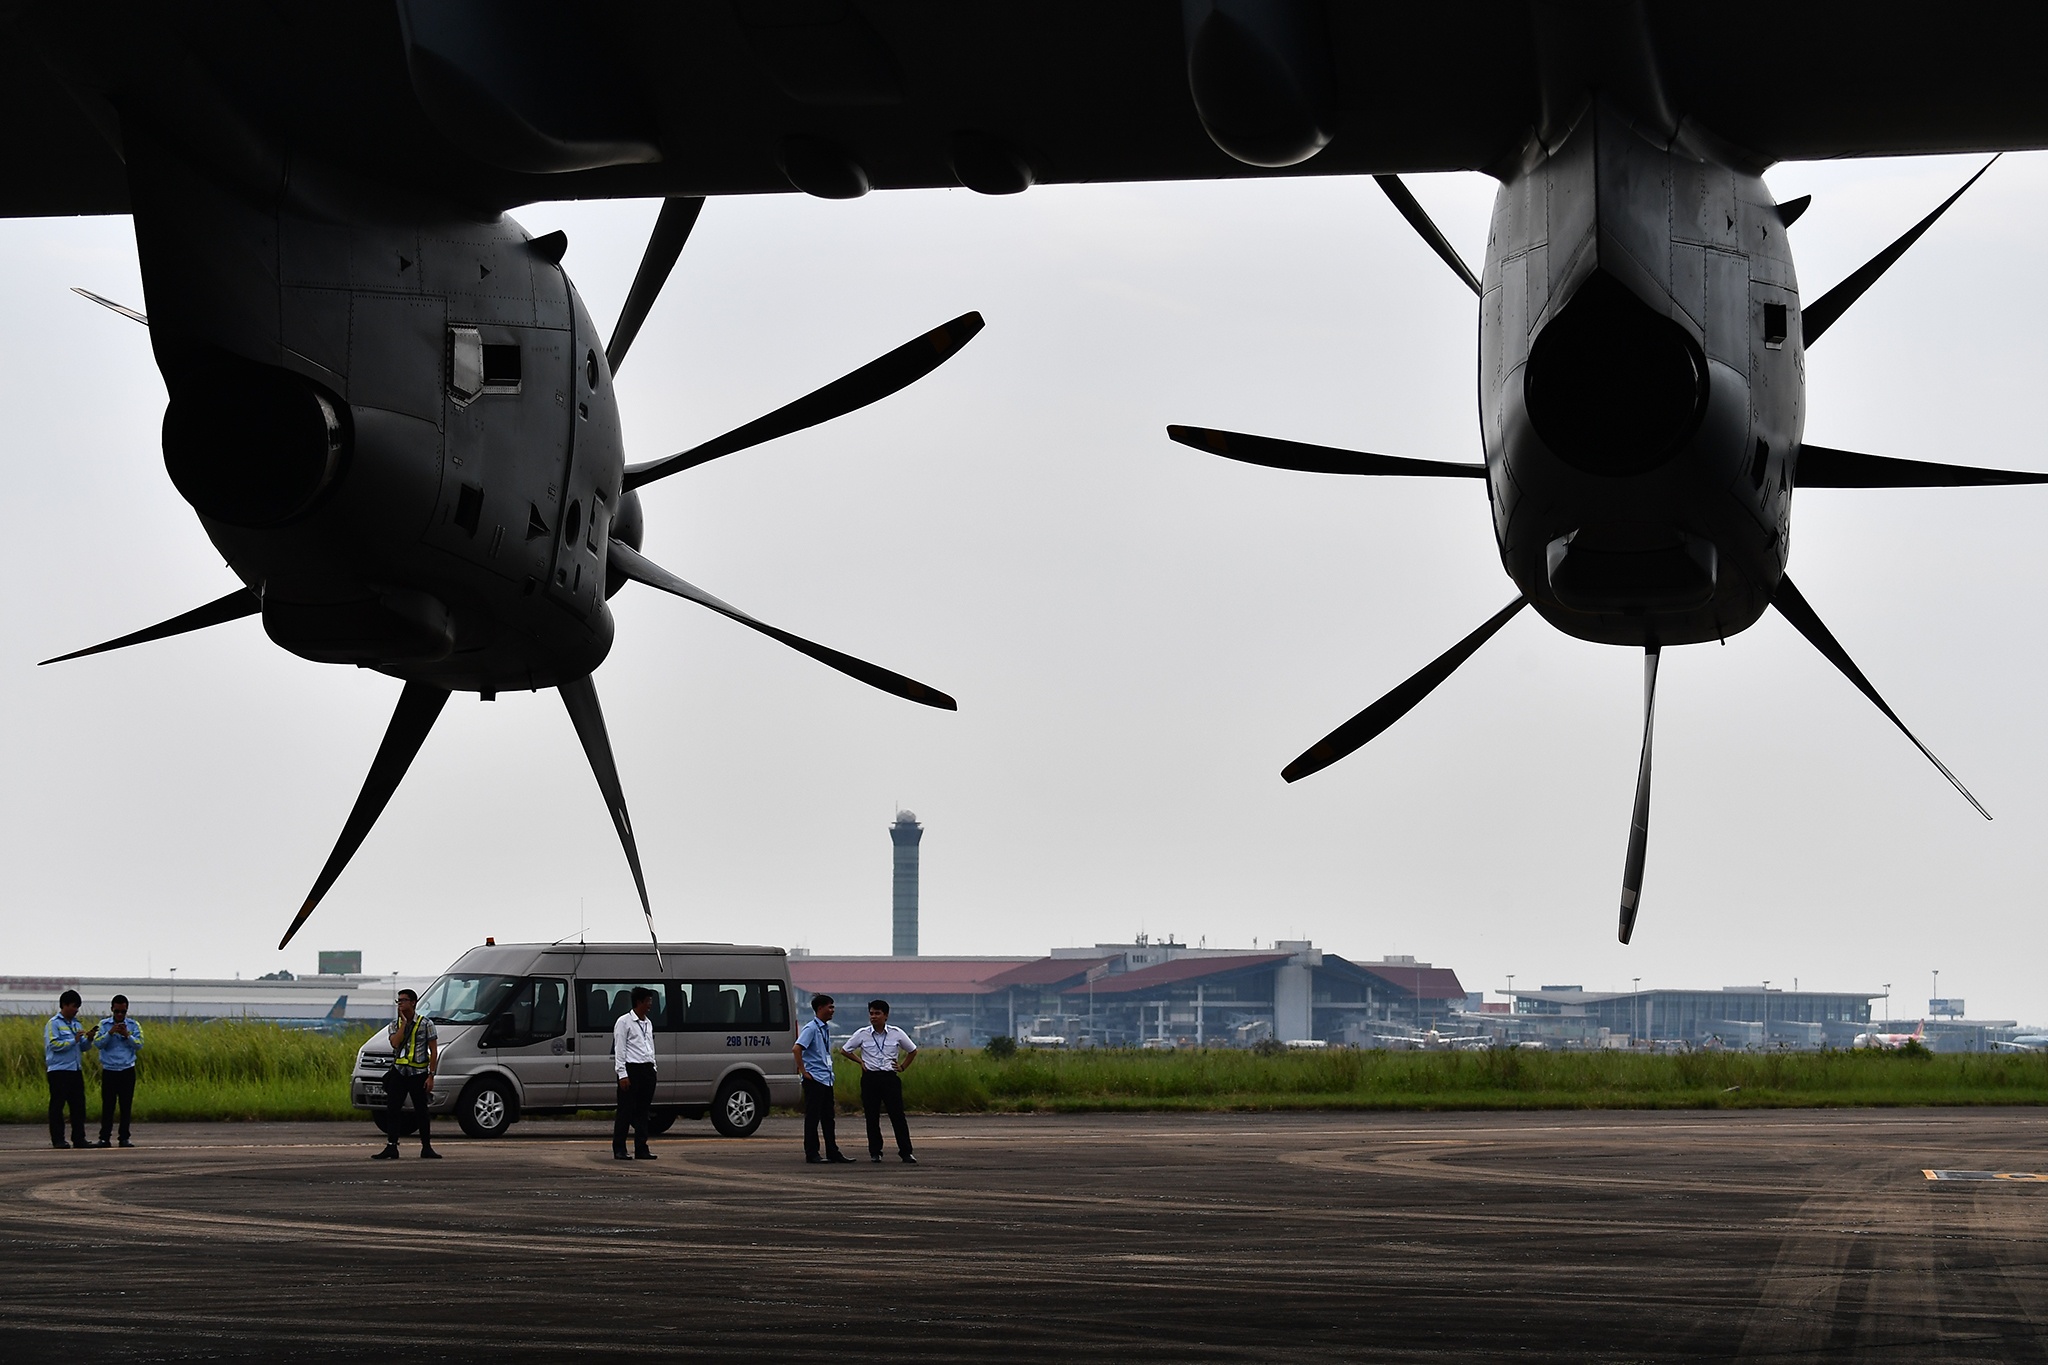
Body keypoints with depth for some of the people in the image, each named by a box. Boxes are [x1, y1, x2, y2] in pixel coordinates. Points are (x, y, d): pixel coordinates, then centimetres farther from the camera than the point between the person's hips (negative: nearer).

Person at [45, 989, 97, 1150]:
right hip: (58, 1070, -7)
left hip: (76, 1070, 7)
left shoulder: (76, 1024, 16)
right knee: (57, 1105, -3)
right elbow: (54, 1044, -15)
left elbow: (83, 1047, 17)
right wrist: (74, 1040, -15)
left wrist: (89, 1039, -3)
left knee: (78, 1105, 5)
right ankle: (58, 1139, 0)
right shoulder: (53, 1024, -4)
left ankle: (79, 1138, 9)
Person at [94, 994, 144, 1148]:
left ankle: (124, 1138, 7)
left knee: (126, 1106, 2)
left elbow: (139, 1045, -1)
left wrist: (127, 1035, -15)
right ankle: (104, 1137, 1)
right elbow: (98, 1043, -5)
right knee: (107, 1105, -2)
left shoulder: (134, 1025, 7)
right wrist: (110, 1033, -18)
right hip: (109, 1071, -1)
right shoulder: (104, 1024, 5)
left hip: (127, 1071, 1)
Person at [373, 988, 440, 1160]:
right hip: (398, 1073, 3)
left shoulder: (425, 1023, -1)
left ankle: (426, 1147, 12)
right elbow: (395, 1043, -11)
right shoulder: (395, 1024, 9)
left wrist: (431, 1076, -9)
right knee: (392, 1110, -4)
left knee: (422, 1112, 3)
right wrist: (404, 1023, -10)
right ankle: (391, 1147, -2)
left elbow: (434, 1051, -3)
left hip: (418, 1074, -3)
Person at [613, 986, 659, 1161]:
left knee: (642, 1111, 8)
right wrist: (622, 1074, -15)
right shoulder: (624, 1022, -5)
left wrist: (653, 1068, 16)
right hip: (631, 1069, -7)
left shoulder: (648, 1023, 18)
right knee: (626, 1110, -5)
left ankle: (641, 1148, 11)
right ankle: (619, 1149, -2)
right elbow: (619, 1050, -9)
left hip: (647, 1069, 7)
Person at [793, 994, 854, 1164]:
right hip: (814, 1080, -8)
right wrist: (804, 1072, -19)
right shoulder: (811, 1028, -12)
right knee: (813, 1117, -3)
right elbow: (797, 1049, -23)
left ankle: (833, 1152, 15)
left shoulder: (827, 1028, 14)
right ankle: (812, 1154, 0)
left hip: (827, 1079, 8)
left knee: (828, 1118, 11)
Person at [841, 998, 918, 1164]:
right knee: (872, 1117, 2)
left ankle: (905, 1152, 0)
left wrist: (903, 1067, 7)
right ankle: (875, 1152, 11)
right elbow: (845, 1050, 13)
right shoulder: (862, 1034, 0)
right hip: (870, 1078, 1)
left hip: (890, 1077, -1)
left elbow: (913, 1051, 16)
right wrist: (860, 1061, 4)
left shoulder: (896, 1033, 1)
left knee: (897, 1115, -4)